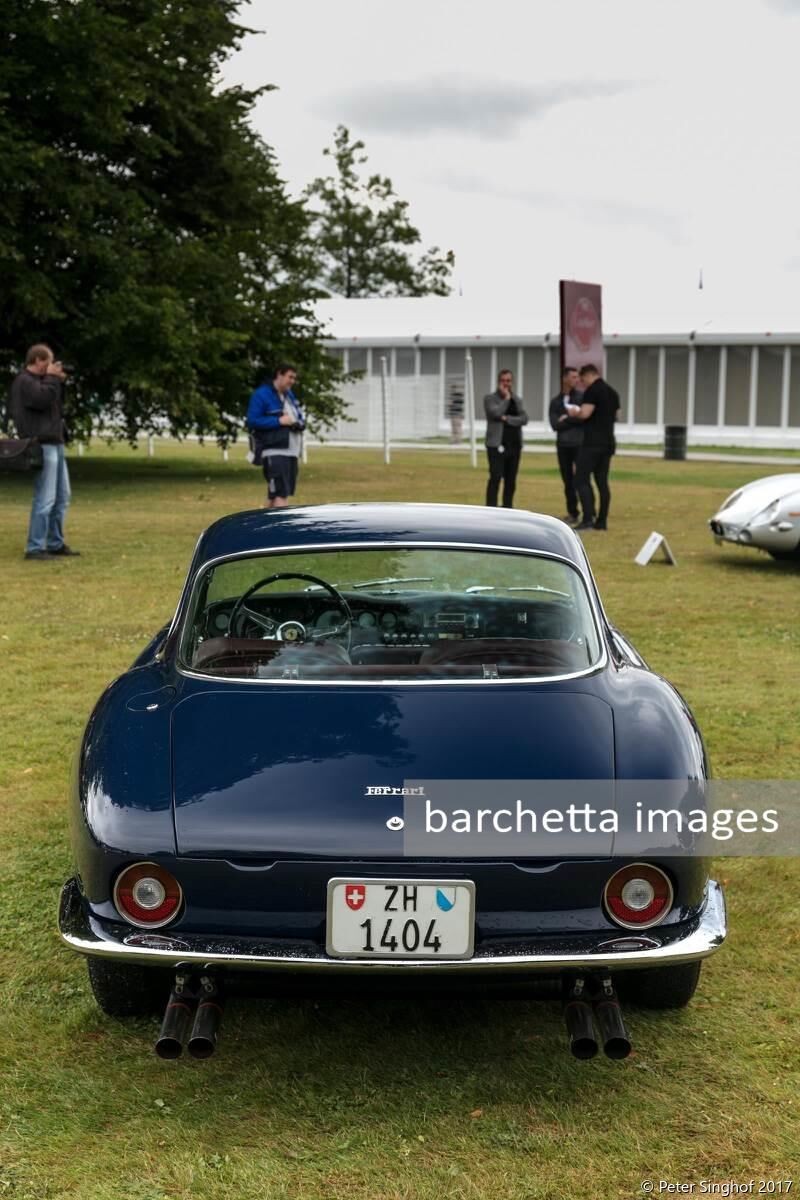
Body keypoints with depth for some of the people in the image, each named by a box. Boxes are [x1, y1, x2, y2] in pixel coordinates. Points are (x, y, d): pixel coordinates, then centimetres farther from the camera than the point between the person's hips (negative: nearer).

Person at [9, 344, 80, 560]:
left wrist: (60, 382, 10)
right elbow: (43, 399, -23)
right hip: (42, 445, -10)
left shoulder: (39, 380, 20)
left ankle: (56, 544, 19)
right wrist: (52, 378, -10)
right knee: (45, 499, -13)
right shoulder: (24, 381, -9)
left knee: (62, 497, 13)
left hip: (55, 443, 10)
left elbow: (57, 405, 22)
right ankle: (34, 548, -11)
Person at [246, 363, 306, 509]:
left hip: (291, 452, 9)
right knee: (281, 494, -15)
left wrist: (300, 423, -1)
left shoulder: (290, 395, 17)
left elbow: (301, 417, 24)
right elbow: (253, 421, -15)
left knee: (274, 496, 15)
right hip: (274, 452, -9)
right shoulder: (261, 395, -9)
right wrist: (279, 421, -19)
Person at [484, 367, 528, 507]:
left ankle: (507, 510, 12)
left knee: (511, 480, 6)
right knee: (495, 478, -11)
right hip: (496, 445, -5)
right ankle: (491, 510, -11)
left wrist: (507, 418, -12)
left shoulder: (517, 399, 15)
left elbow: (524, 419, 0)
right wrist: (506, 398, -8)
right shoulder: (490, 398, 3)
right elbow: (496, 413, -17)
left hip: (514, 445, 5)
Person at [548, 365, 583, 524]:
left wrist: (567, 419, -7)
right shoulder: (555, 401, 9)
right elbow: (555, 424, -3)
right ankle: (572, 513, 13)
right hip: (563, 445, 3)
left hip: (579, 444, -3)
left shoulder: (582, 398, 3)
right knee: (568, 481, 6)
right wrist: (575, 419, -8)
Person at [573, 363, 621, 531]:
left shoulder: (592, 391, -11)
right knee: (602, 481, 9)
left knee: (581, 480, -8)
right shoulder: (612, 392, 16)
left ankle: (588, 519, -18)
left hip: (592, 442, -8)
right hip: (608, 442, 8)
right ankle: (602, 521, 9)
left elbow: (585, 414, -19)